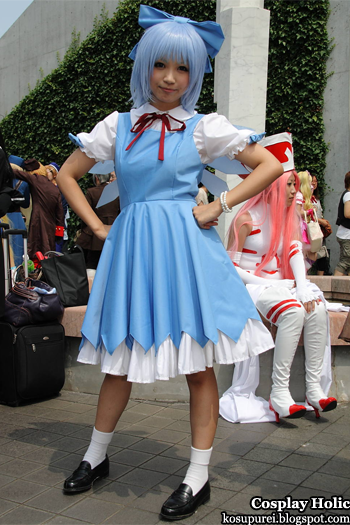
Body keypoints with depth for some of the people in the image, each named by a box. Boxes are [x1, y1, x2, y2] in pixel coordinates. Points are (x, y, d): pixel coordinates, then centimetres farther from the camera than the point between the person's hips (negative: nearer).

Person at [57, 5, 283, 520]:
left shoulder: (204, 127, 2)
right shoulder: (118, 125, 8)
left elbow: (271, 165, 2)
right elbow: (67, 174, 16)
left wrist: (217, 207, -6)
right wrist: (97, 226, 5)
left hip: (185, 248, -2)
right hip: (129, 248, 3)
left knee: (198, 365, 2)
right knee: (119, 360, 13)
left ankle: (199, 477, 17)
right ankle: (96, 456, 33)